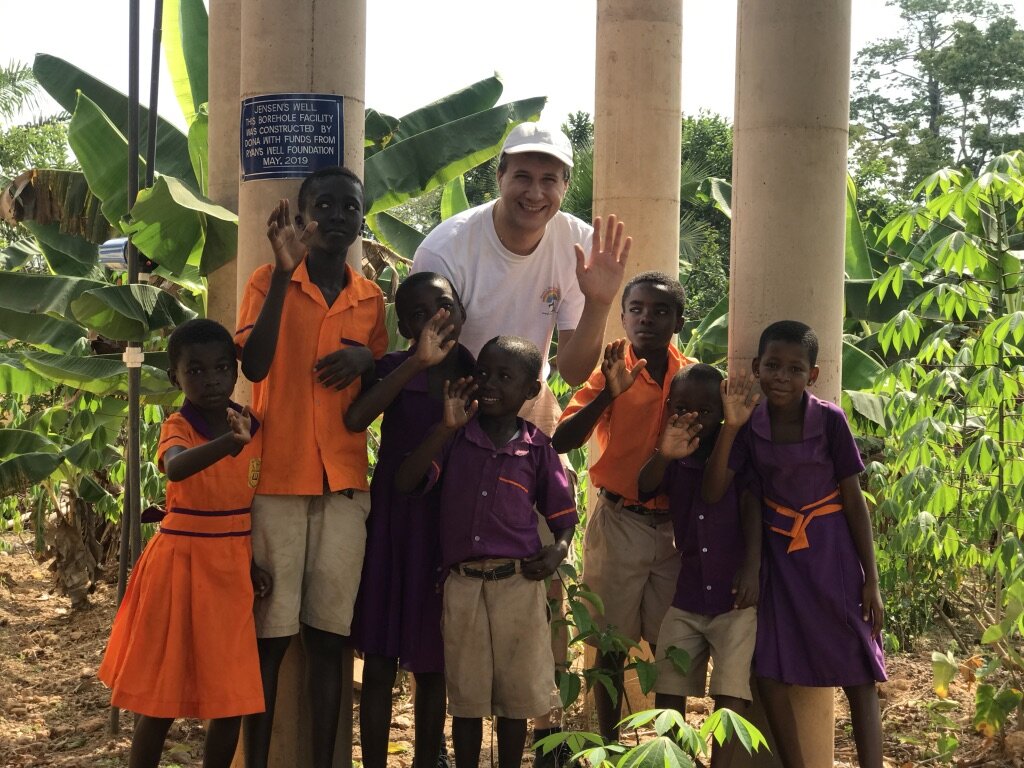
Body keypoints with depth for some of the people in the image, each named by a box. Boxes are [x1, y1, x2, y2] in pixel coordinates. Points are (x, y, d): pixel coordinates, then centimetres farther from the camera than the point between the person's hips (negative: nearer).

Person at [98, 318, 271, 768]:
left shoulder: (254, 428, 2)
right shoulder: (177, 427, -12)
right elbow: (176, 467, -37)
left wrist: (251, 563, 0)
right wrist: (228, 443, -54)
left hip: (232, 569, 4)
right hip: (181, 564, -4)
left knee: (233, 693, 6)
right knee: (161, 692, 2)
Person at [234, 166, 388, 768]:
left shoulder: (371, 299, 13)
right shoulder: (271, 281, 2)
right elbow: (254, 366, -14)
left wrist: (367, 361, -3)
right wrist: (284, 271, -17)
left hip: (345, 481, 3)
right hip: (277, 476, -3)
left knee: (329, 636, 3)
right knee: (270, 633, -2)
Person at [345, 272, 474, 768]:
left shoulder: (478, 375, 2)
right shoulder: (396, 368, -4)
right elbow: (354, 419, -25)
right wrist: (417, 363, -30)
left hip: (450, 527, 1)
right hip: (391, 521, -1)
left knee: (431, 664, 9)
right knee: (379, 662, 2)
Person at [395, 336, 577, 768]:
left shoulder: (537, 448, 2)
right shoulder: (456, 437, 2)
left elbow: (563, 515, 10)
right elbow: (405, 483, -9)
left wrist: (558, 550, -10)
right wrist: (446, 428, -16)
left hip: (518, 584, 0)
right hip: (463, 583, 0)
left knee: (515, 695, 9)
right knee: (466, 696, 10)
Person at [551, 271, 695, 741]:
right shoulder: (610, 372, -5)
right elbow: (560, 442, -15)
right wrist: (608, 394, -25)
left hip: (676, 524, 2)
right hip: (619, 522, -2)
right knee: (611, 645, 5)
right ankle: (610, 748, 17)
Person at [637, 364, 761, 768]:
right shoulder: (674, 457, 7)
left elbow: (752, 509, -7)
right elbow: (644, 490, -11)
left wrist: (751, 569, -20)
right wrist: (663, 456, -32)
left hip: (736, 597, -4)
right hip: (687, 597, 4)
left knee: (732, 695, -9)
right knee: (667, 692, 4)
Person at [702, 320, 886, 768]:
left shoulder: (830, 420, -12)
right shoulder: (750, 424, -6)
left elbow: (854, 500, -6)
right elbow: (712, 494, -11)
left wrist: (871, 578, -7)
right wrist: (730, 427, -21)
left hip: (832, 553, -2)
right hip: (778, 555, 3)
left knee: (859, 677, 0)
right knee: (769, 676, 1)